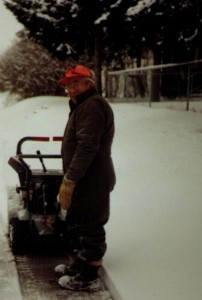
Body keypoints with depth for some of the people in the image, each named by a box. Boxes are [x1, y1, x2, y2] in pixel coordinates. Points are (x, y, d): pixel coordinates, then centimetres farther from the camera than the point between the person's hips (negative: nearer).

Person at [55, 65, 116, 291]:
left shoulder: (92, 106, -17)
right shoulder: (82, 106, 19)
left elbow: (87, 147, -25)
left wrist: (69, 179, -25)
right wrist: (70, 178, 19)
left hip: (91, 181, -11)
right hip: (83, 180, 11)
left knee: (89, 229, -2)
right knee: (74, 224, 22)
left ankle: (87, 278, 7)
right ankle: (76, 263, 36)